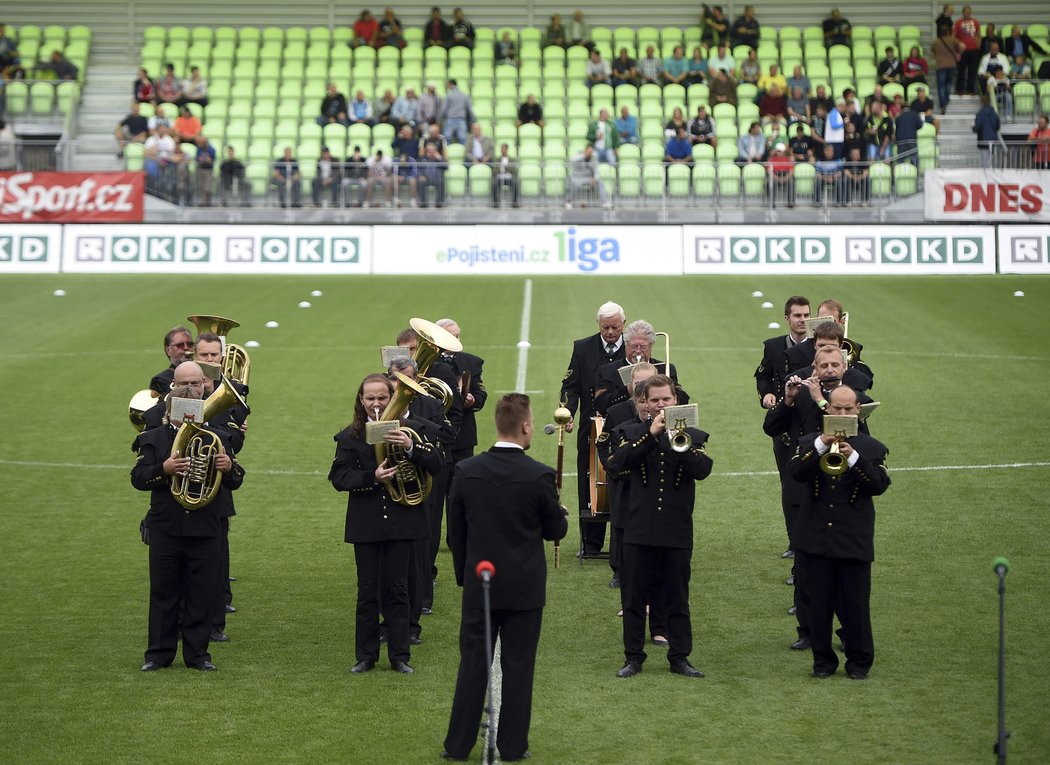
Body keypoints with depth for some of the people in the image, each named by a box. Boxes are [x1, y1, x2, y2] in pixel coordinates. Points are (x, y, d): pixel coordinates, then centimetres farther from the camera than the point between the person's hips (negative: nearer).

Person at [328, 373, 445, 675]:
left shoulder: (412, 429, 0)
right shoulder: (350, 436, 2)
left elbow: (437, 464, -9)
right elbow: (338, 477, -4)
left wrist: (411, 447, -26)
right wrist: (372, 477, -19)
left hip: (402, 519, -1)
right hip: (365, 522, 1)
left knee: (397, 589, 4)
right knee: (367, 590, 6)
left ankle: (400, 656, 11)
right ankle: (365, 656, 14)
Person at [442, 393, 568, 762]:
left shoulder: (466, 471, -5)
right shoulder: (539, 476, -14)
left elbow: (455, 531, 3)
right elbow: (556, 531, -3)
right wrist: (559, 513, 19)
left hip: (479, 584, 2)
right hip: (525, 589, -2)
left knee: (472, 665, 10)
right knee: (518, 667, 7)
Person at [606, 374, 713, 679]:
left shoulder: (693, 436, 5)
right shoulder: (633, 434, 5)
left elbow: (702, 470, -12)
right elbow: (615, 464, -14)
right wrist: (651, 435, -20)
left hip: (677, 531, 0)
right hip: (639, 530, 0)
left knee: (678, 599, 6)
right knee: (634, 598, 5)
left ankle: (679, 657, 15)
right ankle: (633, 657, 14)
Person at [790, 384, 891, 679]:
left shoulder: (872, 449, 6)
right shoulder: (809, 443, 8)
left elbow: (879, 485, -10)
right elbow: (797, 472, -12)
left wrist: (853, 457, -21)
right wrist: (822, 445, -22)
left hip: (854, 541, -1)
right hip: (815, 538, 1)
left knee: (855, 605, 2)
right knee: (818, 603, 5)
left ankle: (859, 661, 14)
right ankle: (823, 660, 18)